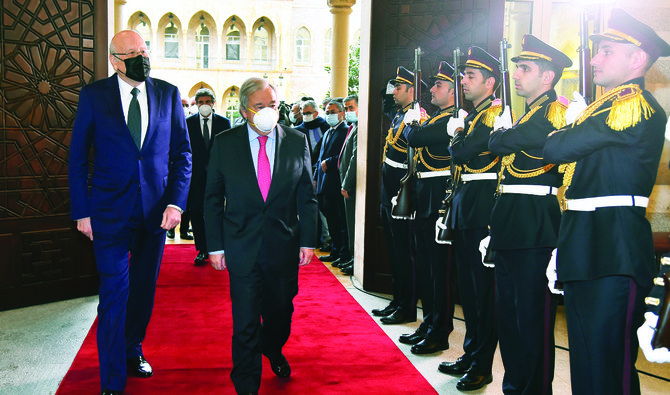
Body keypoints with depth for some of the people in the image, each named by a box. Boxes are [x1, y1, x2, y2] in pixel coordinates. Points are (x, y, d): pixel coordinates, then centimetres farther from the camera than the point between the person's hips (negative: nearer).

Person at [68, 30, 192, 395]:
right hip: (111, 211, -2)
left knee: (144, 288, 15)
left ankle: (132, 350, 38)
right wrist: (81, 211, -4)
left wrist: (176, 201, -7)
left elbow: (182, 153, 4)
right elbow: (77, 156, 1)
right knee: (114, 292, -1)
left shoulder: (168, 94, 3)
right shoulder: (93, 95, -2)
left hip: (157, 210, 3)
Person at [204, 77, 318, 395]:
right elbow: (213, 198, 2)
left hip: (285, 247, 2)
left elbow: (307, 196, 4)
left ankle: (273, 350, 50)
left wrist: (307, 241, -1)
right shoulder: (224, 143, -1)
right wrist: (215, 246, -2)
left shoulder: (297, 141, 1)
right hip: (242, 247, -2)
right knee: (245, 321, 1)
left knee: (280, 312, 18)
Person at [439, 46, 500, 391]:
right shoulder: (470, 116, 17)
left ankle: (482, 366, 8)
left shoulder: (494, 114, -10)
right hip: (464, 208, 9)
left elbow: (461, 153, -18)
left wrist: (457, 136, -1)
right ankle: (470, 354, 26)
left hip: (483, 208, -9)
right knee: (467, 285, 14)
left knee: (482, 286, -2)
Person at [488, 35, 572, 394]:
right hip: (512, 228, 10)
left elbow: (499, 144, -20)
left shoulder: (553, 112, -9)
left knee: (532, 316, -2)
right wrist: (495, 228, 18)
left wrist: (501, 130, 2)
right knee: (508, 313, 14)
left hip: (535, 229, -9)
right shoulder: (527, 116, 21)